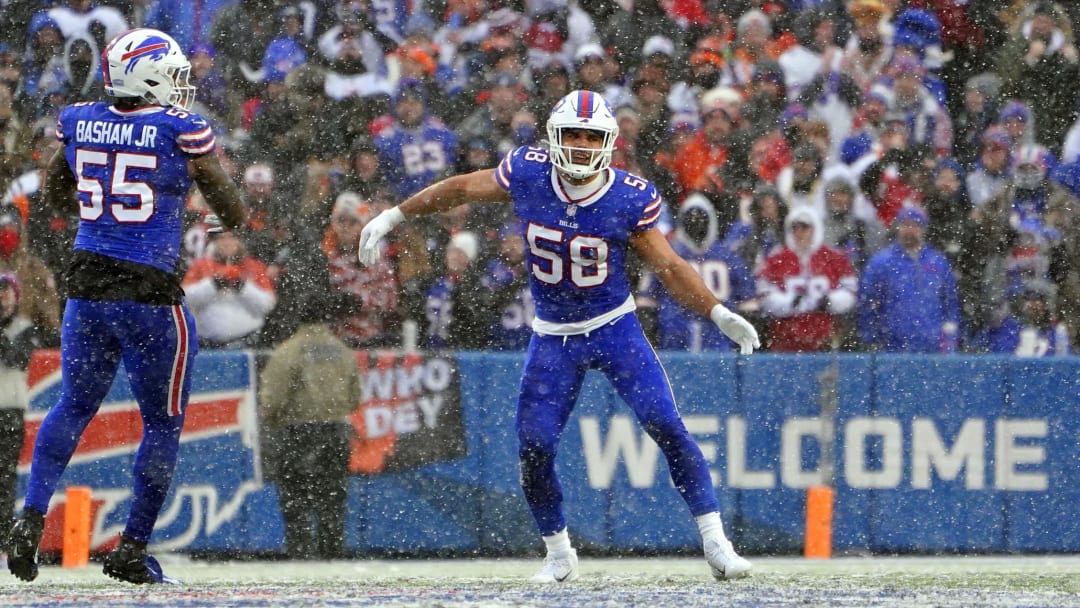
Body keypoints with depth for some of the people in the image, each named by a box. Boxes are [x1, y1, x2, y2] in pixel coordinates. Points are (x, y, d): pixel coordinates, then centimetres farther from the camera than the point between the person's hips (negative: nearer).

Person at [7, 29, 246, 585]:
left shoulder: (79, 122, 3)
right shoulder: (182, 130, -9)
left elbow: (55, 195, 20)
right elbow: (234, 216, -2)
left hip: (87, 285, 4)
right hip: (149, 294, -4)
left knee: (74, 406, 18)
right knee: (163, 422, 10)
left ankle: (31, 518, 2)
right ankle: (131, 548, 11)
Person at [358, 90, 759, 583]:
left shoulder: (630, 198, -14)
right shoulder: (527, 175, -11)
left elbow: (668, 266, -6)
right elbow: (459, 190, 5)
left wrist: (718, 313, -16)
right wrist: (391, 217, 11)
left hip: (614, 327, -2)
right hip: (553, 338, 2)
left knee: (666, 426, -16)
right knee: (534, 447, -5)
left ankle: (715, 542, -8)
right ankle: (559, 554, 17)